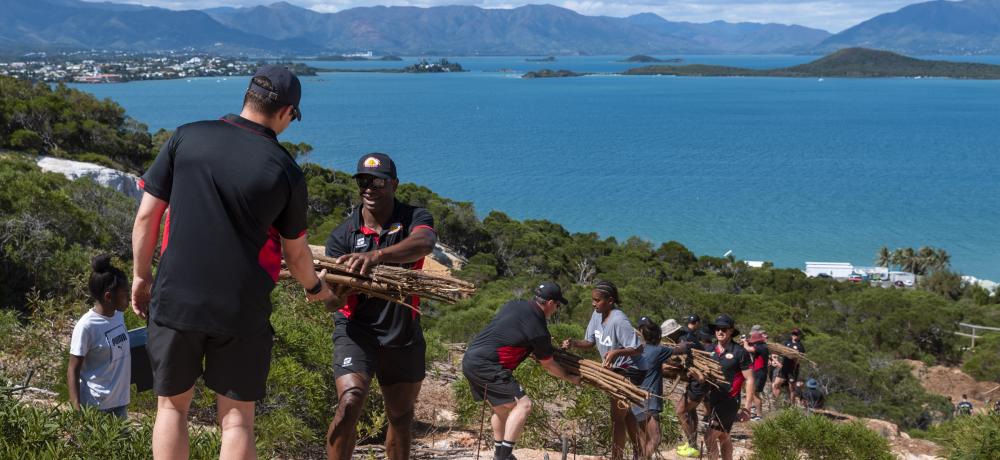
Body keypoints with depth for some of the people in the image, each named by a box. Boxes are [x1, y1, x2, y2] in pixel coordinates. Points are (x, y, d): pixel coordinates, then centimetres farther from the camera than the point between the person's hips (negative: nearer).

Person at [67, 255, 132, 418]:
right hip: (95, 407, -7)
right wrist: (76, 408, -19)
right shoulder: (86, 326, -15)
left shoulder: (118, 315, 5)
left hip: (120, 403, 7)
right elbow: (73, 370, -12)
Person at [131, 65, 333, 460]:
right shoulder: (285, 170, -3)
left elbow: (147, 214, 0)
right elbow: (296, 252, 8)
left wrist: (141, 275, 13)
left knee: (172, 406, 16)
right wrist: (315, 288, 28)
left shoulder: (186, 138, -1)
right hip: (241, 309, -1)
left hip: (175, 299, 1)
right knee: (236, 418, 8)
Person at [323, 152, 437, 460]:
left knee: (401, 416, 15)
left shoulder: (414, 218, -5)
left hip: (404, 334, 2)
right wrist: (336, 294, -36)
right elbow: (333, 304, -10)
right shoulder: (342, 235, -4)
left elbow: (424, 243, -32)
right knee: (350, 402, -24)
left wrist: (377, 255, -50)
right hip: (357, 330, -1)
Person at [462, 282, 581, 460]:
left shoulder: (513, 305, 11)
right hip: (486, 366, -9)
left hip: (470, 359, 9)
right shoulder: (538, 329, -11)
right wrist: (570, 378, 21)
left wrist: (543, 344, 35)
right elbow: (548, 365, 4)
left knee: (501, 407, 23)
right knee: (522, 405, -9)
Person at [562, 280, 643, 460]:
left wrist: (616, 352, -44)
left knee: (617, 417, -4)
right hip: (613, 370, 10)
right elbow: (590, 342, 3)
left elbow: (638, 349, -29)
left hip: (626, 371, -9)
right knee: (625, 413, 22)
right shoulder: (597, 315, -4)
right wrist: (573, 343, -16)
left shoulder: (619, 321, -29)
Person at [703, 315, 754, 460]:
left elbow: (749, 380, -9)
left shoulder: (740, 352, -10)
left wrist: (747, 407, -13)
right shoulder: (710, 350, 6)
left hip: (729, 400, -6)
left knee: (710, 437, -13)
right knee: (723, 436, 17)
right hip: (713, 399, 6)